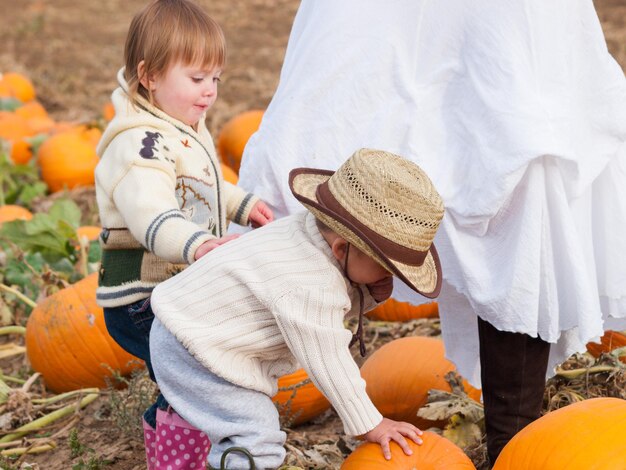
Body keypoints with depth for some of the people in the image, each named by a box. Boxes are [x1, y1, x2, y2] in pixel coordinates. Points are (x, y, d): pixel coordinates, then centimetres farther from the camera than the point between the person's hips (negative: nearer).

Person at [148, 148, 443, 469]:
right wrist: (369, 425, -16)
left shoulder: (315, 230, -5)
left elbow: (344, 304, 10)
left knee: (246, 428, 24)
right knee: (256, 440, -18)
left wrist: (372, 292, -11)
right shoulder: (311, 286, -32)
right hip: (193, 350, -10)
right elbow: (327, 363, -25)